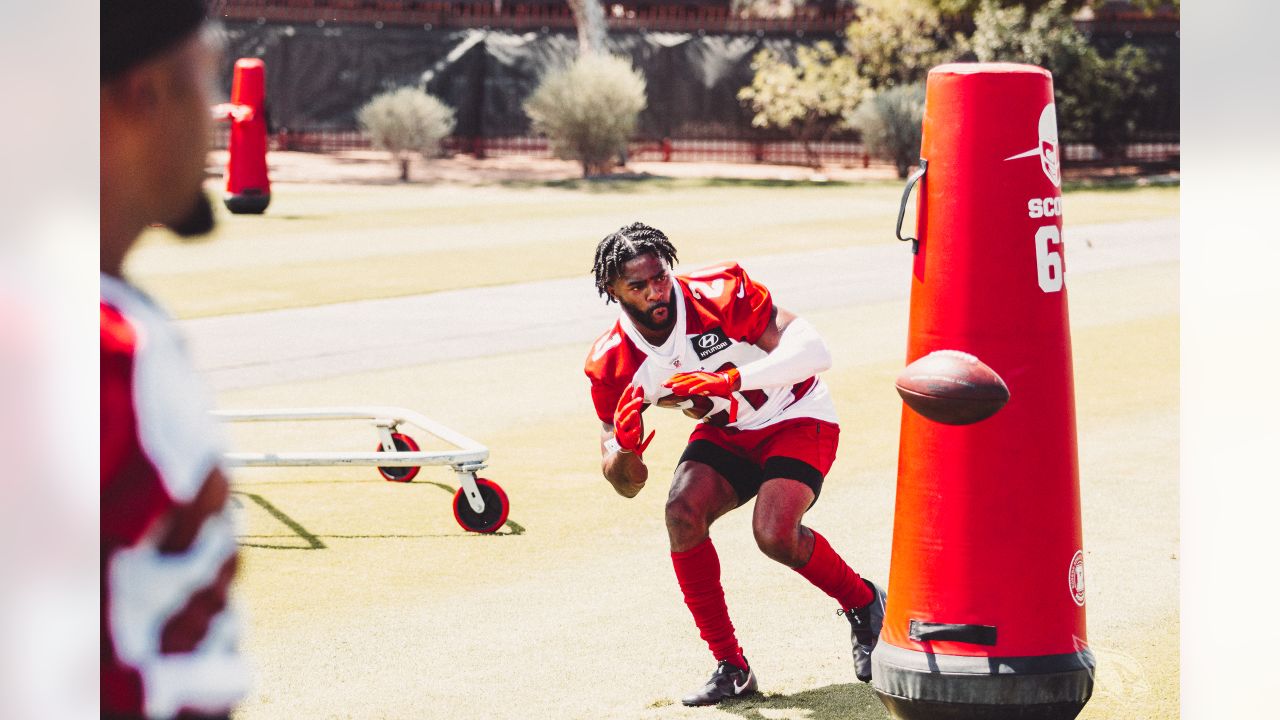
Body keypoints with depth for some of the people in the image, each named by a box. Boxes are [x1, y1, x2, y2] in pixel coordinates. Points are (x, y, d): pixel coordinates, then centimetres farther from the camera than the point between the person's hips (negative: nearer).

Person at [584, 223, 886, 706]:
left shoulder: (719, 295, -27)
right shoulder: (612, 364, -15)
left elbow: (814, 351, -34)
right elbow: (627, 486, -9)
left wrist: (730, 379, -46)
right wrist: (624, 448, -34)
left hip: (796, 420, -4)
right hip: (723, 433, 4)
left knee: (774, 533, -27)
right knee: (682, 512, -23)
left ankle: (864, 604, 5)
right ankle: (731, 669, -12)